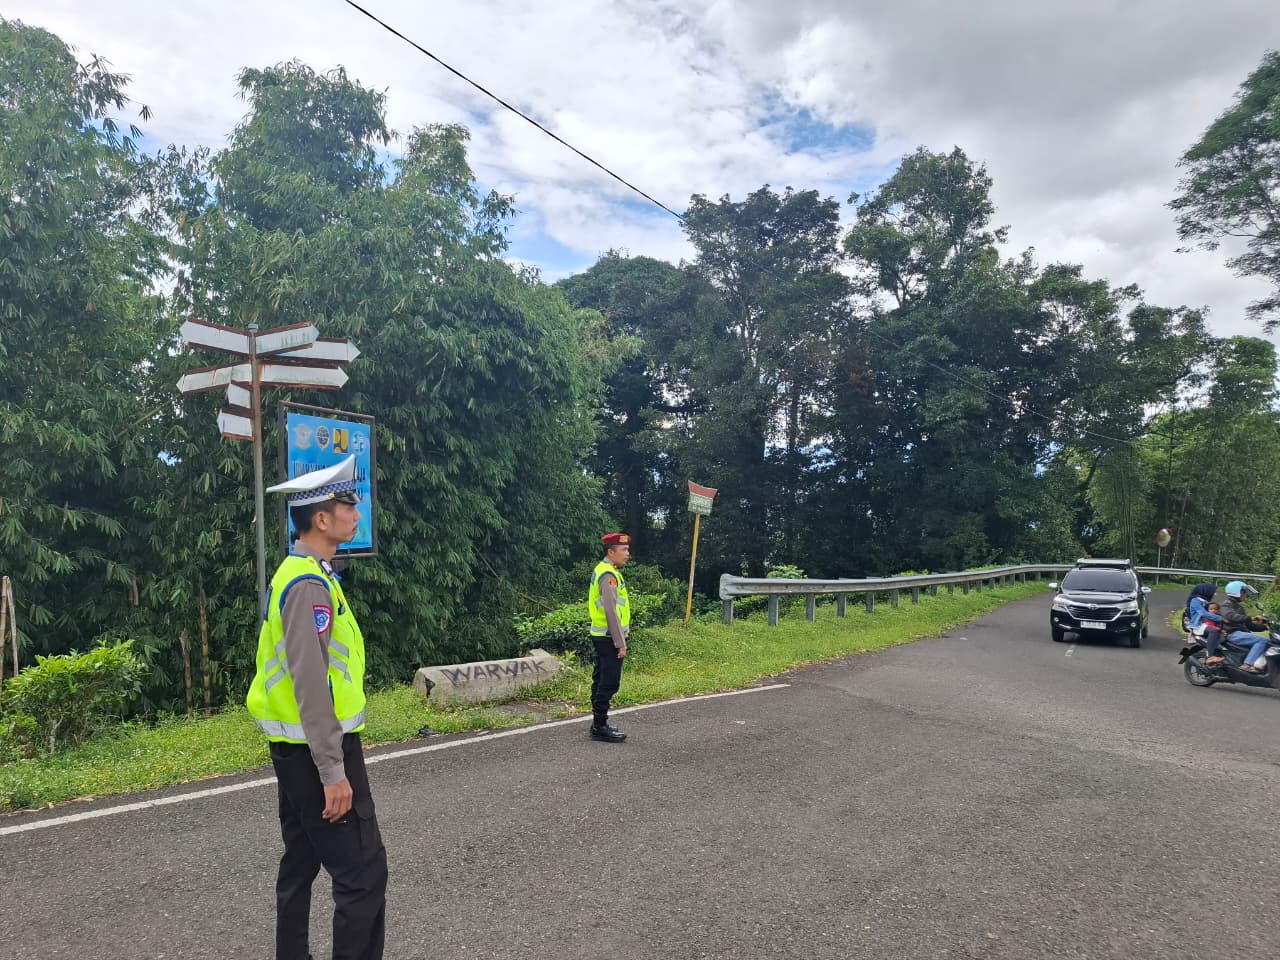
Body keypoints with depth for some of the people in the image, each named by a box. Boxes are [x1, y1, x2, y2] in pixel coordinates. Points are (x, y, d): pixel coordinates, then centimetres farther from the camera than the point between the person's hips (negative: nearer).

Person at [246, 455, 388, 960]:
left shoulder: (298, 573, 11)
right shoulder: (310, 584, -20)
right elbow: (310, 684, -25)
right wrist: (333, 771, -23)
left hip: (294, 749, 10)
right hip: (315, 751, -10)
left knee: (300, 865, 19)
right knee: (363, 872, -4)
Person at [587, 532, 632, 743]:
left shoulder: (601, 570, 13)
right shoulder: (609, 575, -19)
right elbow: (610, 611, -23)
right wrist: (620, 643, -20)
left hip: (601, 636, 10)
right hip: (609, 638, -10)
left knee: (601, 680, 14)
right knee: (609, 683, -5)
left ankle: (598, 723, 22)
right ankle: (600, 727, 1)